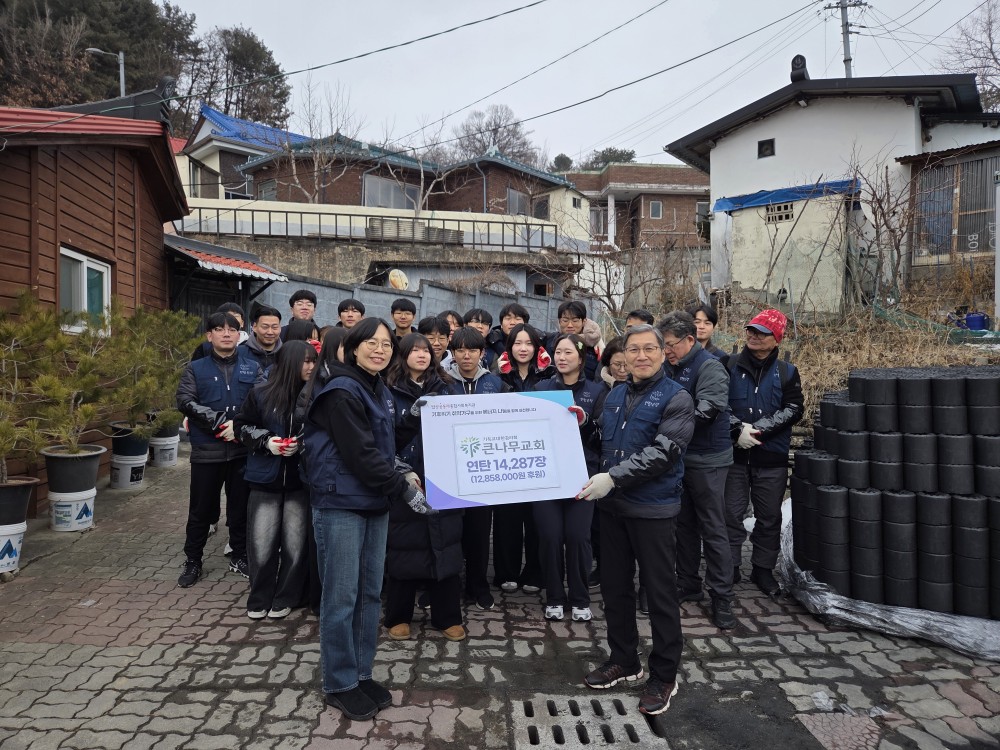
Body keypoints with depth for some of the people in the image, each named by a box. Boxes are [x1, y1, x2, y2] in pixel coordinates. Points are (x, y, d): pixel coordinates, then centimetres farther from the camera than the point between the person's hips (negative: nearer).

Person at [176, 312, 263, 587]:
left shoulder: (252, 367, 6)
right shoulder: (195, 368, 4)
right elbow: (185, 402, -9)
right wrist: (219, 422, -19)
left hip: (243, 449, 1)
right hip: (207, 450, -1)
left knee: (241, 506, 12)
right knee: (201, 510, 9)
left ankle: (239, 557, 28)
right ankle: (192, 561, 25)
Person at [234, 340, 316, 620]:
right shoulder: (261, 394, -3)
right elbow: (242, 426, 7)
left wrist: (304, 444, -16)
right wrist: (265, 442, -9)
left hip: (300, 481, 0)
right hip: (265, 479, 0)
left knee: (295, 545, 5)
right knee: (261, 544, 4)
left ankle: (284, 599, 23)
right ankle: (259, 599, 23)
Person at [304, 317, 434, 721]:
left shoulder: (381, 392, 13)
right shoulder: (341, 391, -14)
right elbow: (360, 453, -19)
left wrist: (400, 475, 4)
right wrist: (404, 490, -14)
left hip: (374, 502, 8)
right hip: (341, 504, -8)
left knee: (369, 592, 12)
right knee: (341, 596, 1)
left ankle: (361, 673, 25)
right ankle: (339, 683, 15)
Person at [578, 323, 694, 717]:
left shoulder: (676, 398, -9)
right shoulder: (615, 396, 11)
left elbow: (662, 453, -19)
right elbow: (601, 443, 21)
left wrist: (613, 477, -24)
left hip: (652, 509, -6)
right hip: (612, 506, 7)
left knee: (659, 591, 4)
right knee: (614, 585, 15)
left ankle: (663, 676, 19)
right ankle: (623, 660, 32)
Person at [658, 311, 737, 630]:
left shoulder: (710, 367, -15)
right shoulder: (672, 367, 9)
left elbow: (705, 412, -25)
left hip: (707, 460, -8)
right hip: (678, 457, 8)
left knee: (714, 530, -1)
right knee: (684, 525, 16)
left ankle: (722, 600, 9)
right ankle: (689, 586, 30)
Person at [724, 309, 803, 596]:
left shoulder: (787, 372, 5)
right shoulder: (730, 366, 0)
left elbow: (793, 409, -5)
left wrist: (757, 429, -16)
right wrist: (738, 429, -19)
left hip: (772, 457, 2)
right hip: (734, 454, -1)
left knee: (769, 517, 11)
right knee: (731, 513, 4)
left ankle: (763, 569, 27)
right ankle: (730, 567, 16)